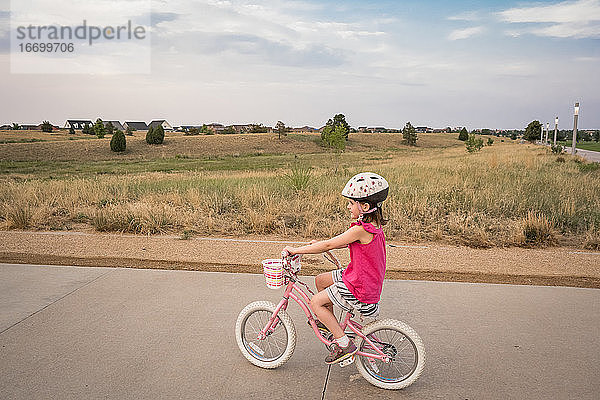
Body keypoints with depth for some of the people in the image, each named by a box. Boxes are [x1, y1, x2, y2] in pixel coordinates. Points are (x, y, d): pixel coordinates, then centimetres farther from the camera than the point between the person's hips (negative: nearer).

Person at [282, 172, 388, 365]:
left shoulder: (361, 230, -26)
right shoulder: (373, 226, 4)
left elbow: (329, 245, -23)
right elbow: (345, 242, 17)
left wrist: (295, 250, -16)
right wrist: (319, 244, 12)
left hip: (360, 290, -10)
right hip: (369, 281, 10)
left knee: (316, 302, -4)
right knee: (320, 280, 18)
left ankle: (344, 344, 2)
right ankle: (328, 322, 33)